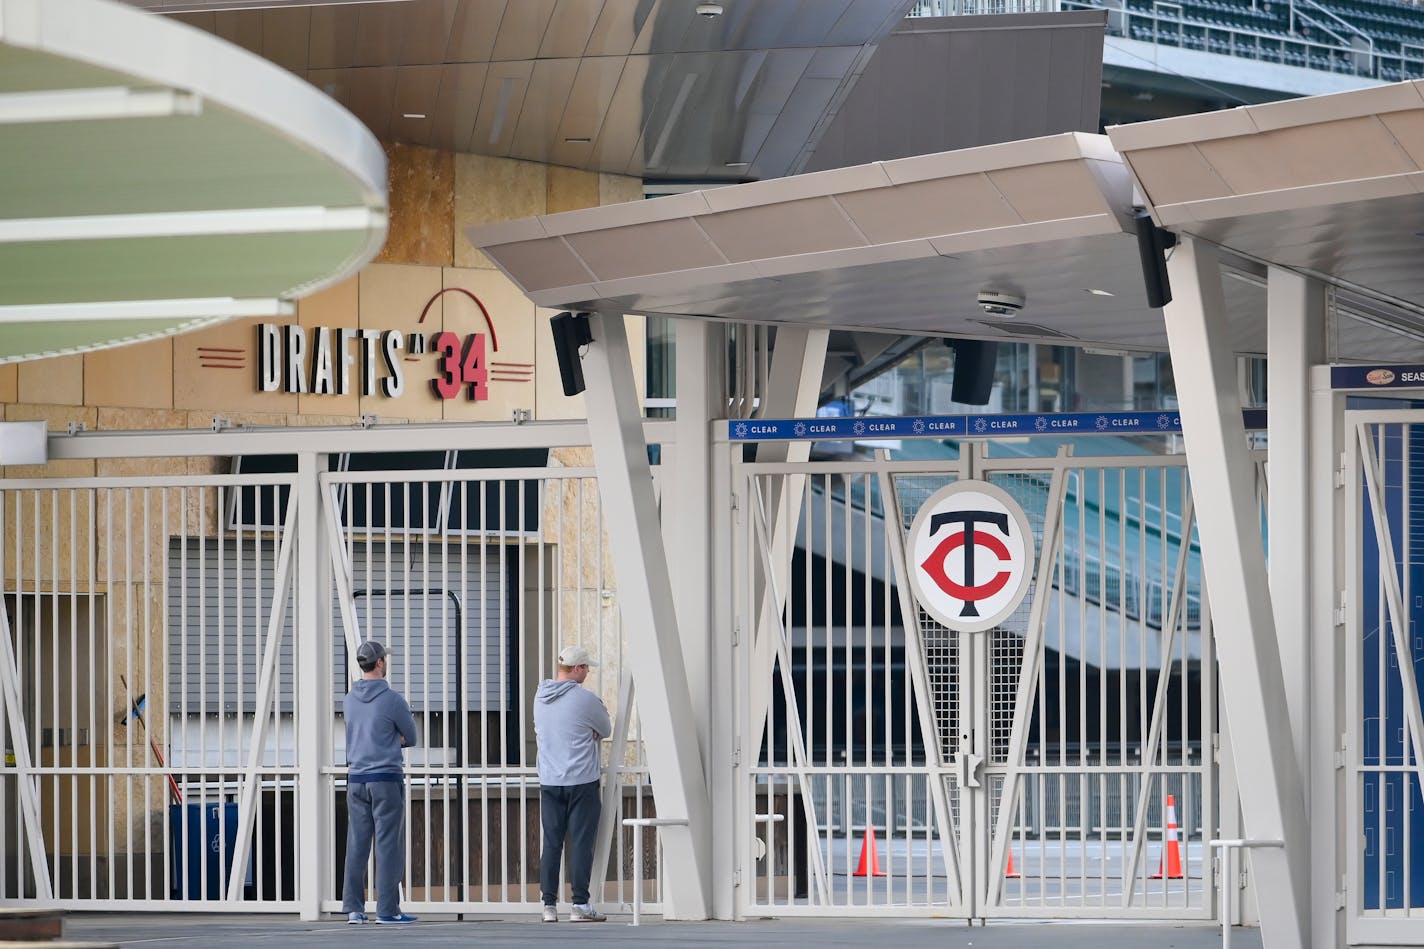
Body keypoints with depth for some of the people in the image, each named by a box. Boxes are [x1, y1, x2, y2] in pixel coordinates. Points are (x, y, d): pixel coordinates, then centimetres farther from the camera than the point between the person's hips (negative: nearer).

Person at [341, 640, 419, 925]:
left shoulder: (350, 699, 9)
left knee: (357, 845, 6)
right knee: (389, 845, -2)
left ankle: (354, 909, 4)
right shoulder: (392, 699, -11)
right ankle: (387, 909, -3)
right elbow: (411, 738, 2)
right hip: (387, 778, -6)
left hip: (356, 779, 6)